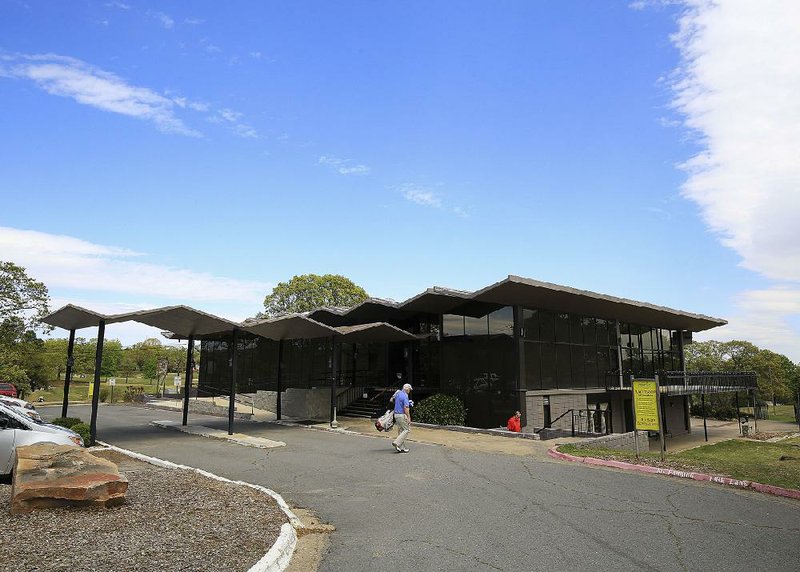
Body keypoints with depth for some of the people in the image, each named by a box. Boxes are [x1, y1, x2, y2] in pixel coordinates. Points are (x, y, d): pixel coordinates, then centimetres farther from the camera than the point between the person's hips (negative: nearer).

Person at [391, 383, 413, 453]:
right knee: (407, 430, -1)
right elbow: (406, 408, -21)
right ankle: (397, 442, -10)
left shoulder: (398, 393, 10)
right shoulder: (405, 396, -17)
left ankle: (401, 447, 12)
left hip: (396, 414, 9)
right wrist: (409, 418, -16)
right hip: (402, 415, -9)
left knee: (400, 431, 12)